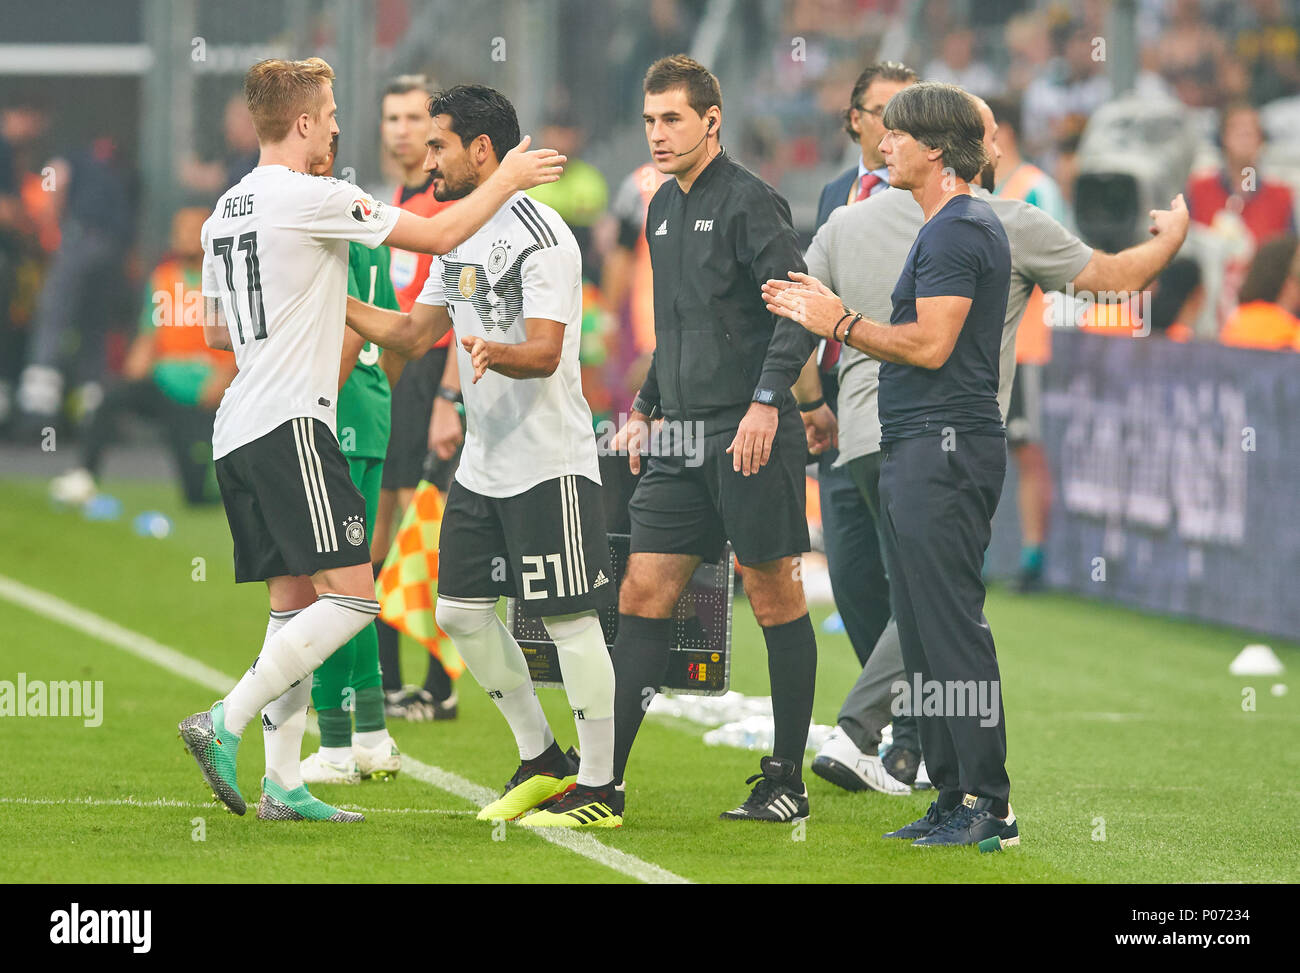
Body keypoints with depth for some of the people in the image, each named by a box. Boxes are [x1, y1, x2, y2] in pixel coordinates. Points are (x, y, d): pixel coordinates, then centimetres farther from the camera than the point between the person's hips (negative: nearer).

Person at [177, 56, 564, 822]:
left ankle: (283, 785, 6)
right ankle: (225, 723, -15)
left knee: (296, 601, 10)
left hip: (239, 436, 9)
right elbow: (439, 236, -7)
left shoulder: (226, 210, 16)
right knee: (351, 595, -10)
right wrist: (507, 181, 7)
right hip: (289, 423, -9)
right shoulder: (311, 199, -10)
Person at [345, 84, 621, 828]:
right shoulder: (459, 238, 13)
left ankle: (600, 788, 0)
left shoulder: (540, 236, -15)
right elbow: (414, 333, 20)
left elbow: (545, 353, -23)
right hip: (483, 463, 9)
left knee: (569, 618, -6)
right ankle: (542, 761, 22)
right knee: (461, 609, 9)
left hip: (550, 461, -9)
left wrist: (494, 353, -43)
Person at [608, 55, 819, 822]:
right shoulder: (664, 210, 16)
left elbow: (800, 309, -14)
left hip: (751, 435, -8)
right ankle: (602, 776, 2)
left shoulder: (748, 202, -8)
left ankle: (788, 781, 6)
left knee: (775, 599, 0)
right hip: (683, 441, 8)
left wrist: (767, 400, -22)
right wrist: (644, 410, 22)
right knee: (644, 594, 3)